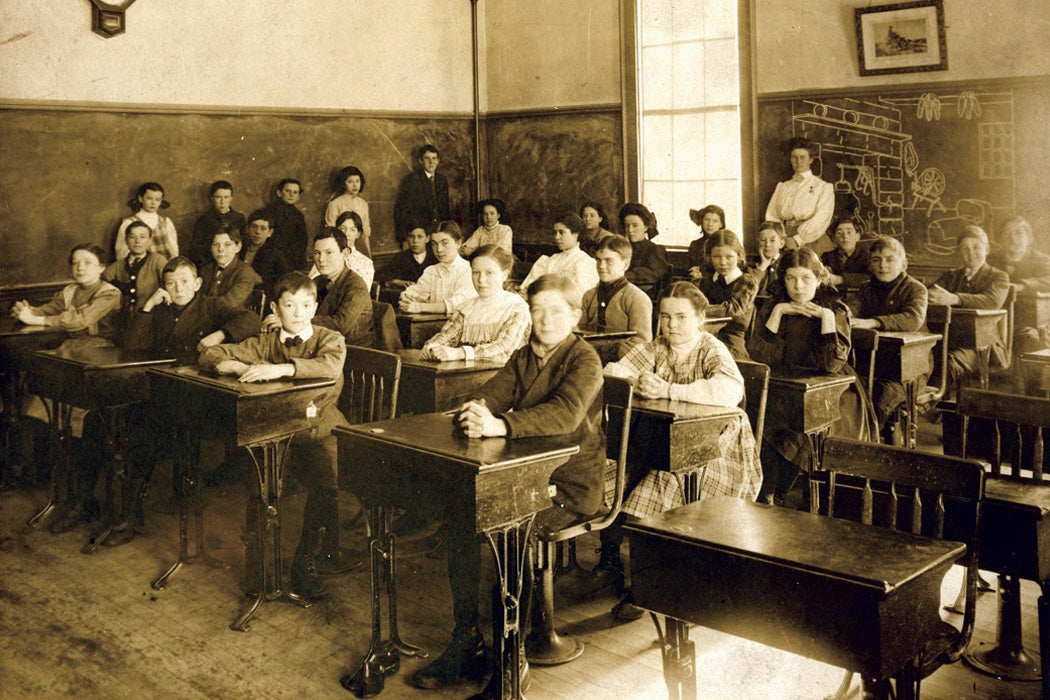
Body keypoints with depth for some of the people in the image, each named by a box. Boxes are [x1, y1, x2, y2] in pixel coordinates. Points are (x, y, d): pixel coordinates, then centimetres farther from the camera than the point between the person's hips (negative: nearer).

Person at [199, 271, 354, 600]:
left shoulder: (330, 339, 1)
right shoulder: (266, 344, 11)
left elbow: (331, 365, -23)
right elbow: (210, 357, 8)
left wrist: (281, 368, -36)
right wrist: (240, 367, -15)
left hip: (321, 429, -2)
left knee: (326, 484, -31)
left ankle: (304, 565, -13)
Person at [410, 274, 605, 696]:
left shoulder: (584, 360, -12)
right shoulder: (524, 357, 11)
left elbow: (565, 413, -30)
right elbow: (491, 394, 0)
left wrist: (500, 424, -44)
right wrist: (475, 412, -26)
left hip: (571, 484, -7)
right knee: (458, 512, -13)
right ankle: (466, 641, -5)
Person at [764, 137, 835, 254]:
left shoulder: (824, 187, 9)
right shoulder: (782, 187, 21)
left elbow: (821, 218, -5)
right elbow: (771, 215, 12)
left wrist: (798, 239, -16)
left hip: (810, 240, -2)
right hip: (784, 244, 3)